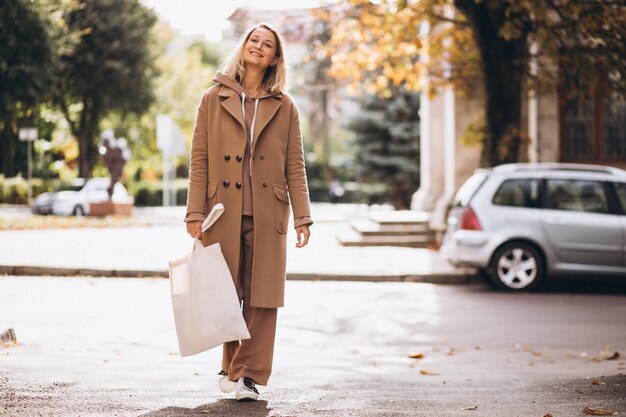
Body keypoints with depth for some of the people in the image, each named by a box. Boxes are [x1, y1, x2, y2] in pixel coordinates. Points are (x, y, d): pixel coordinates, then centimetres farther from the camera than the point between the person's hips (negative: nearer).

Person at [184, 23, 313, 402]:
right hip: (223, 212, 0)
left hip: (267, 214, 0)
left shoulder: (284, 107, 9)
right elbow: (200, 160, 3)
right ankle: (232, 366, 22)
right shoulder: (215, 99, 7)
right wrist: (195, 213, -4)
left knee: (262, 297, -2)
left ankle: (248, 374, 5)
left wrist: (303, 216, -3)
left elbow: (295, 166, 6)